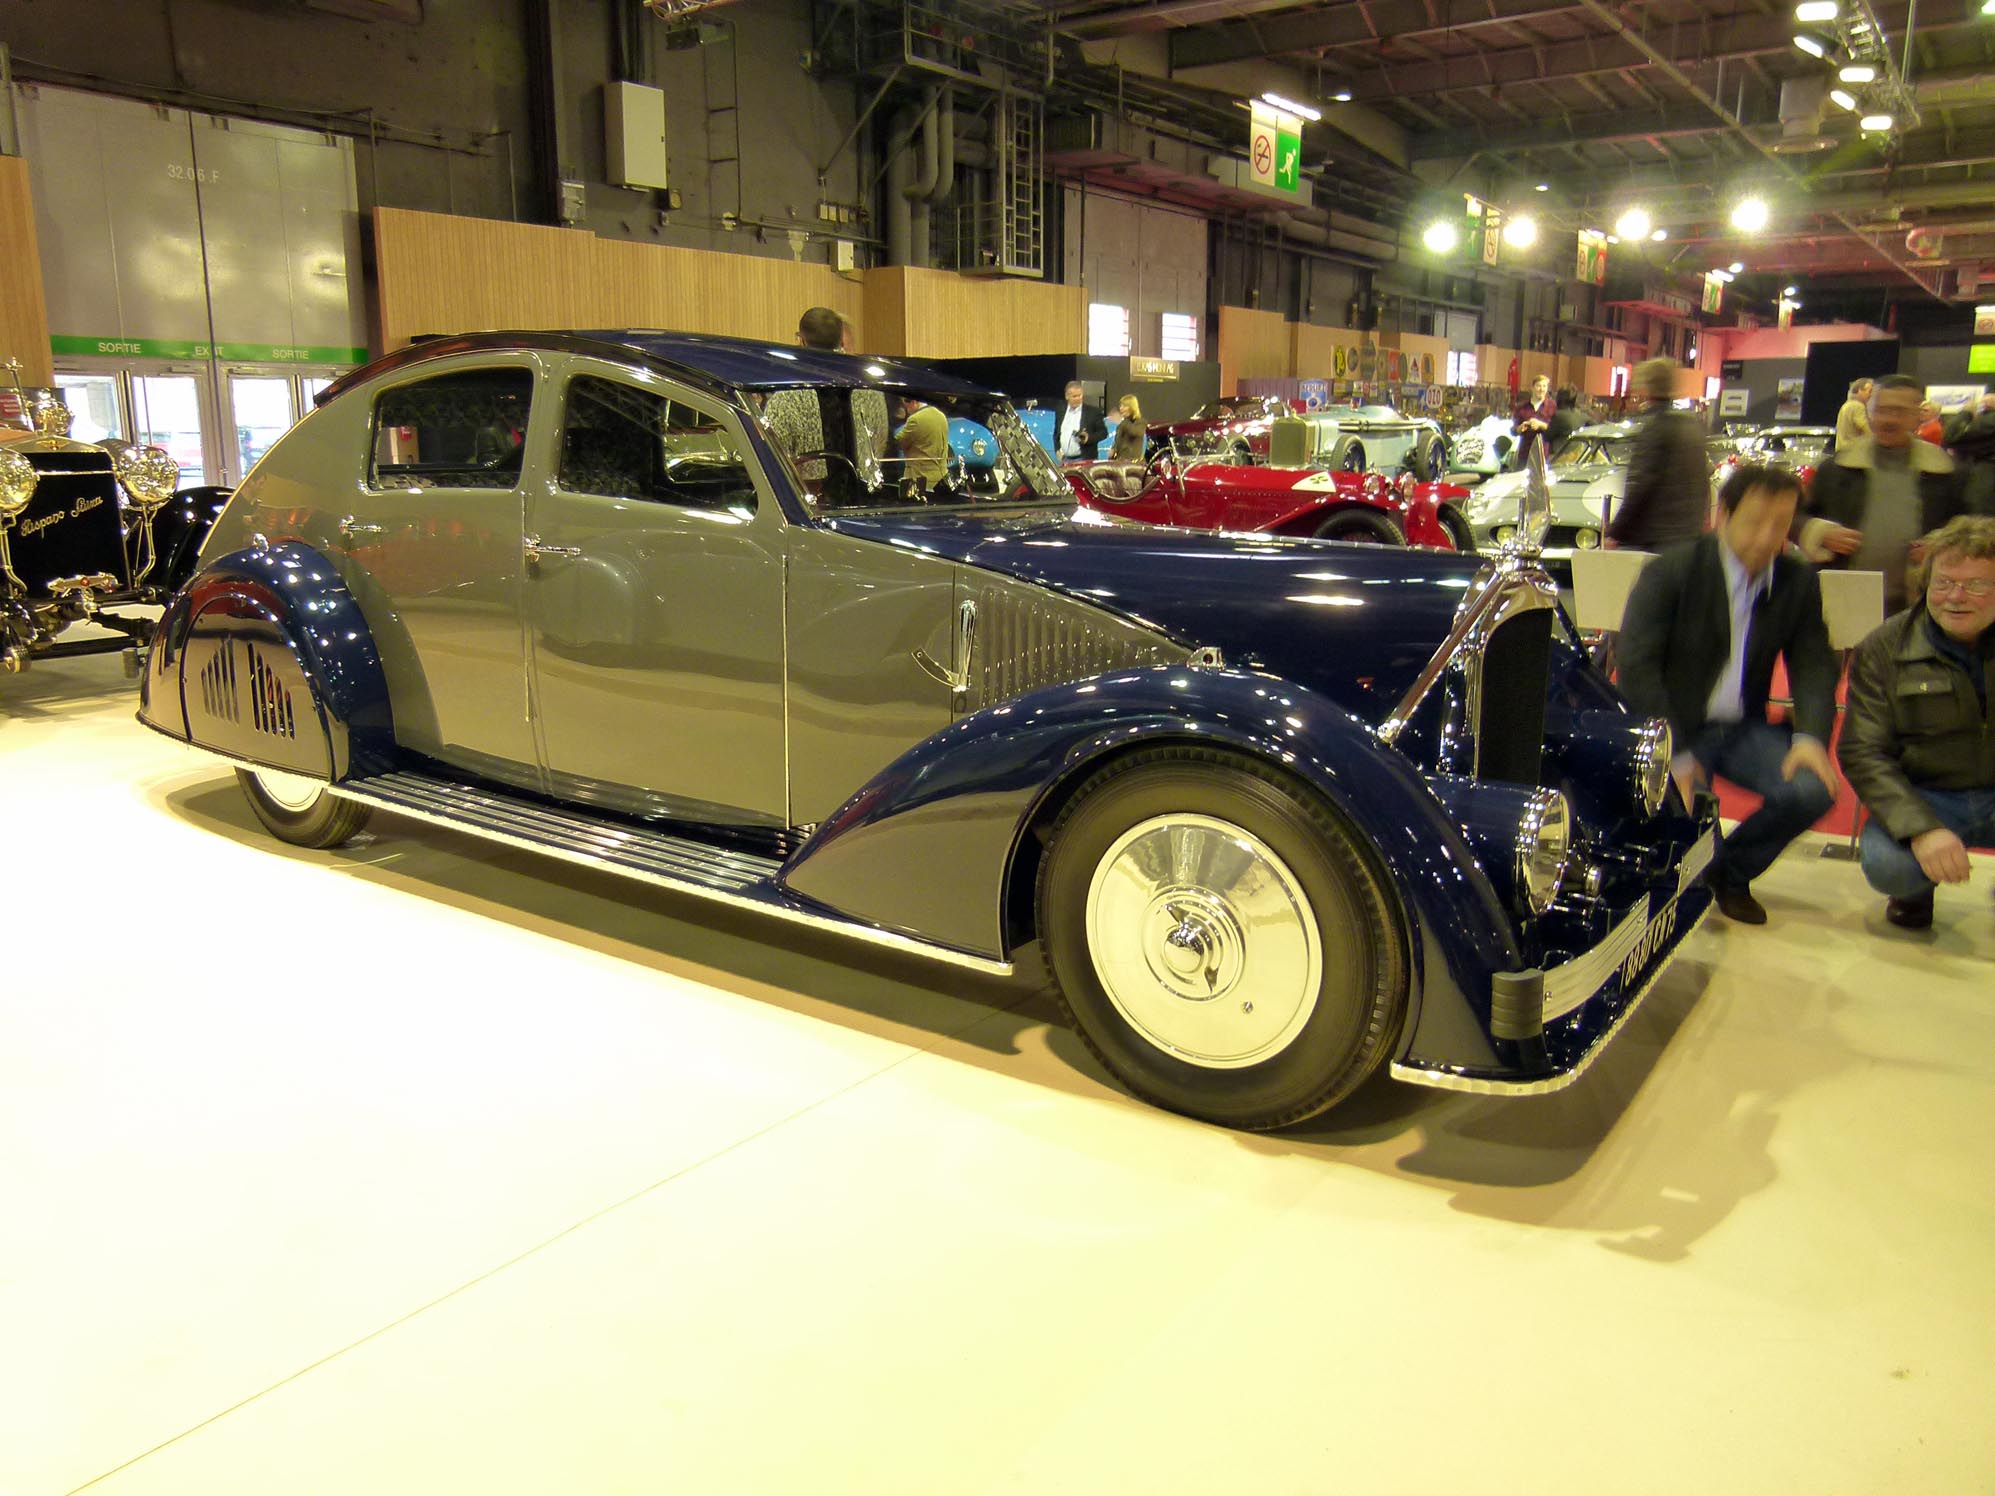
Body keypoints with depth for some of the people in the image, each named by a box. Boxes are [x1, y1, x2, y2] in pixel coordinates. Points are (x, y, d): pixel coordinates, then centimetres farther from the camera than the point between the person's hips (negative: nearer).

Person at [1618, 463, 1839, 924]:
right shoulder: (1670, 572, -11)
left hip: (1742, 728, 5)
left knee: (1812, 790, -21)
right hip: (1671, 727, -4)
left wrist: (1810, 736, -16)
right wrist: (1675, 755, -24)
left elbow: (1813, 664, 5)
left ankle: (1731, 873, 9)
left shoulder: (1799, 582, 4)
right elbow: (1636, 667, -17)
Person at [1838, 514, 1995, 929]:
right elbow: (1862, 752, -10)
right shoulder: (1884, 649, -5)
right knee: (1885, 863, -31)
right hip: (1926, 797, -1)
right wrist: (1921, 827, -24)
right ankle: (1917, 887, 9)